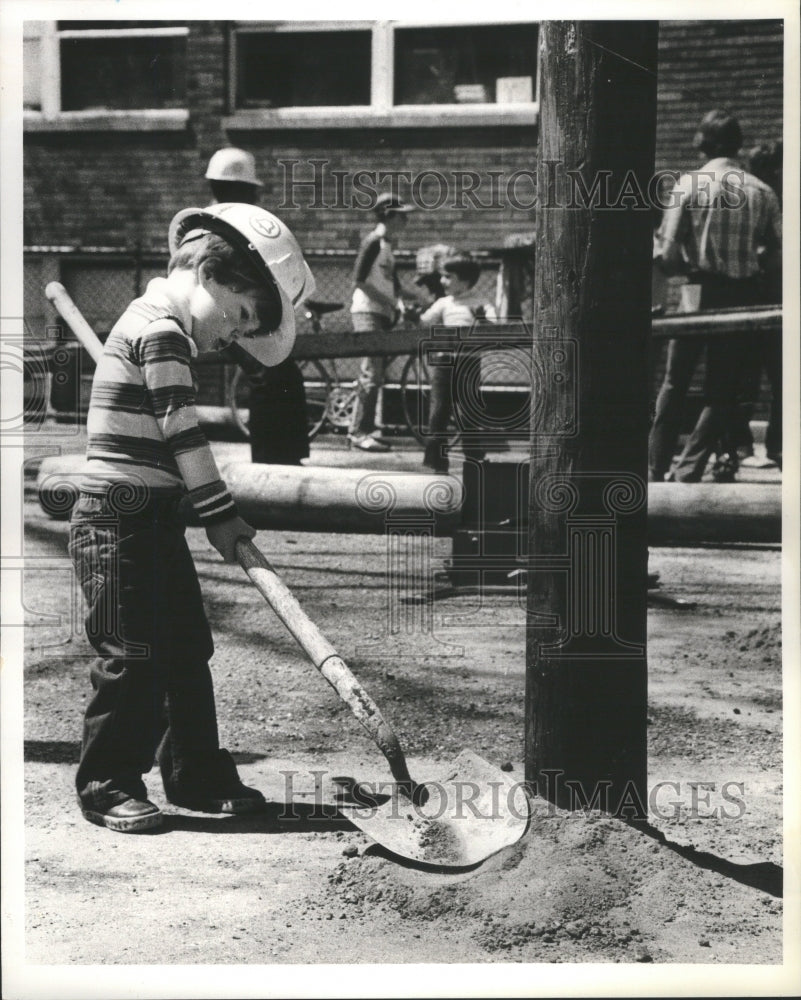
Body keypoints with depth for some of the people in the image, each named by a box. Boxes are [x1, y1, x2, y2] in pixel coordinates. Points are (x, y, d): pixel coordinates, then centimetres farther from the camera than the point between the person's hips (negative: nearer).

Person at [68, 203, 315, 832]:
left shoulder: (158, 329, 18)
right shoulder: (162, 331, -14)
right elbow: (183, 433, -18)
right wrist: (220, 513, -14)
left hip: (152, 521, 10)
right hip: (119, 523, -10)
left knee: (187, 648, 12)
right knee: (132, 657, -5)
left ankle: (197, 777, 20)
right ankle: (107, 786, 5)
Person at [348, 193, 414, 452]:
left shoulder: (387, 245, 18)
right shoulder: (373, 242, -11)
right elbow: (360, 280, -17)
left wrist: (398, 303, 2)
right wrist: (390, 302, -17)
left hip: (382, 314, 9)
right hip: (367, 313, -9)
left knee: (375, 374, 10)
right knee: (372, 374, -14)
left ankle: (364, 429, 15)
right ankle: (360, 432, -13)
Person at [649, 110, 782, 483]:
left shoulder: (688, 184, -7)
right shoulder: (761, 191, -1)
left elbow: (668, 252, -10)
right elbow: (779, 250, 2)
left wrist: (688, 268, 10)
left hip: (697, 292, -1)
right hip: (743, 295, 1)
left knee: (674, 384, 12)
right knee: (723, 390, 9)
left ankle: (655, 469, 14)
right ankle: (689, 470, 1)